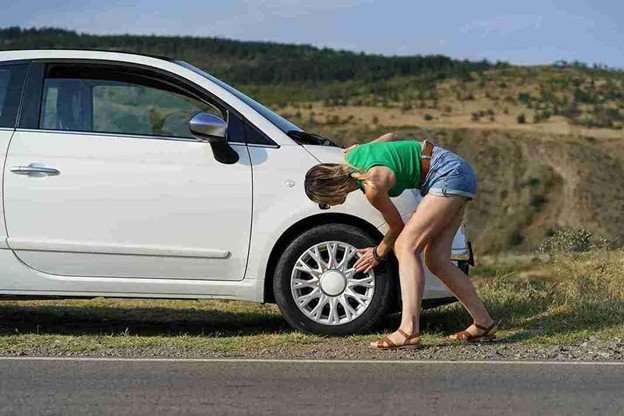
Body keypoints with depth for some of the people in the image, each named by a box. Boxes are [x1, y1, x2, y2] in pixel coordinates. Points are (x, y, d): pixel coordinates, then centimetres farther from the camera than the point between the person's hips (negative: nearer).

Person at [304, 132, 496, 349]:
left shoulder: (373, 186, -23)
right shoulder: (351, 156, -1)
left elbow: (397, 225, -6)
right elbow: (392, 136, 17)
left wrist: (378, 253, 11)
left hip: (450, 175, -10)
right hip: (457, 171, 10)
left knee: (406, 246, -18)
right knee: (436, 259, 5)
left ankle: (409, 330, -28)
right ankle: (483, 322, 11)